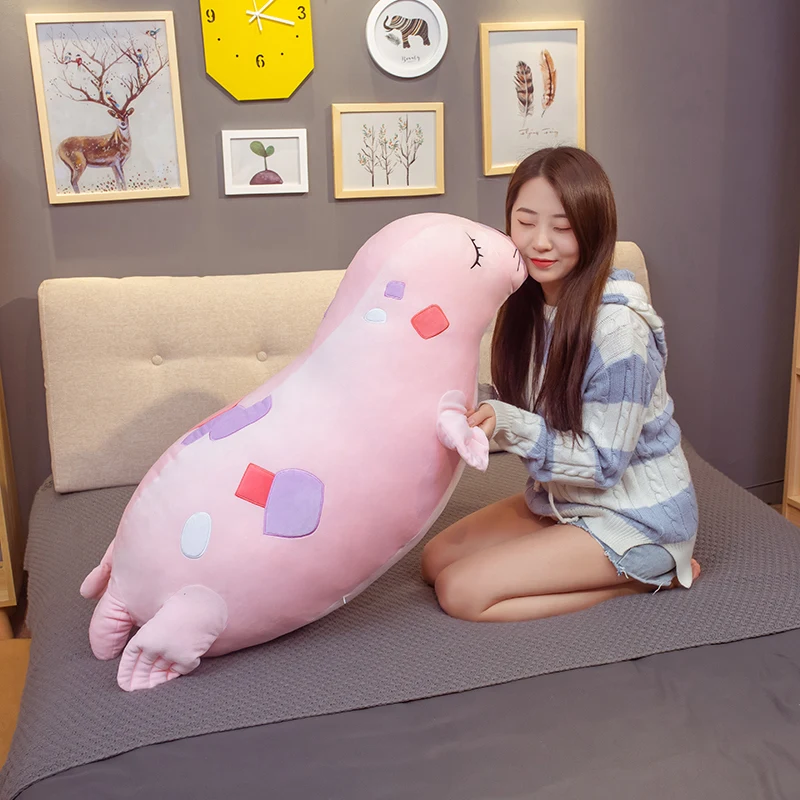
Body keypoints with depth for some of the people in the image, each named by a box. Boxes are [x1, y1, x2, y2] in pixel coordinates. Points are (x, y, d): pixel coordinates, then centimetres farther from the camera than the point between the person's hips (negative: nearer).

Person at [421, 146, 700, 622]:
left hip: (634, 517, -8)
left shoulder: (617, 325, -26)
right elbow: (528, 408, 5)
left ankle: (650, 575, -2)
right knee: (437, 559, 4)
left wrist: (510, 426, -34)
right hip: (562, 499, 8)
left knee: (462, 591, -16)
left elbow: (604, 465, -23)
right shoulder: (531, 304, -2)